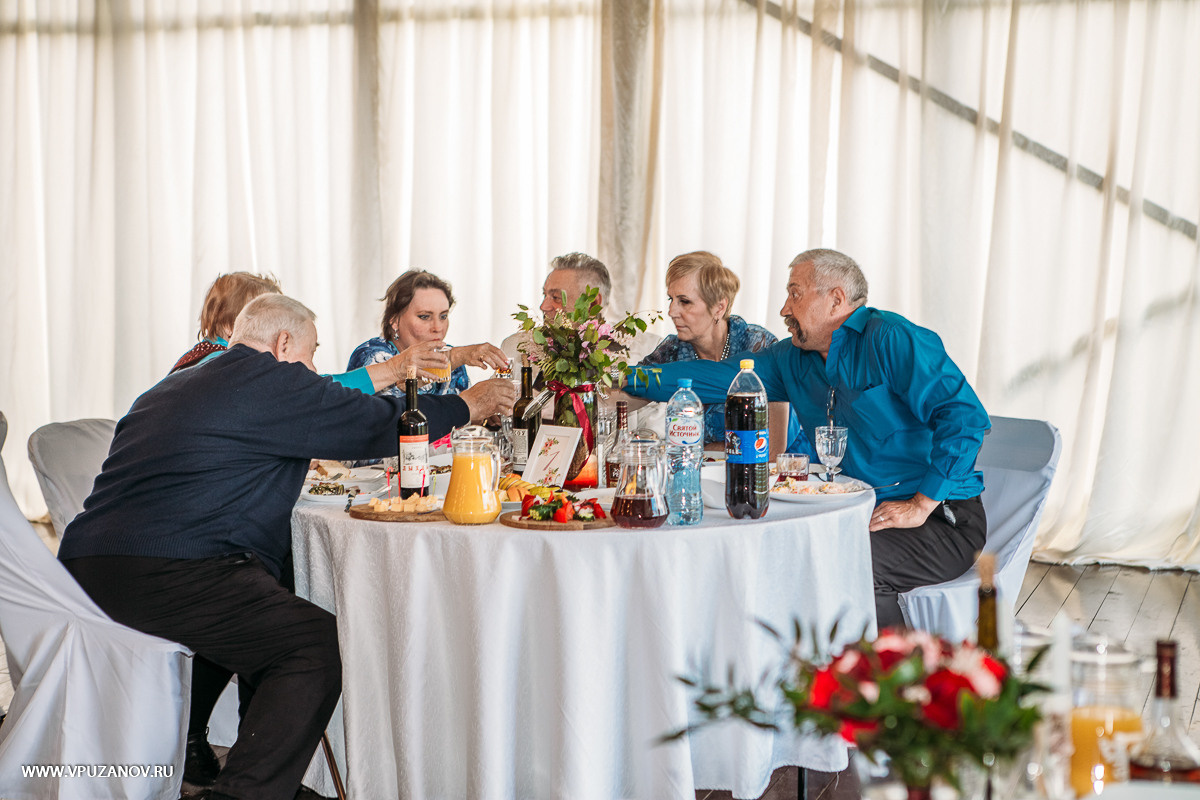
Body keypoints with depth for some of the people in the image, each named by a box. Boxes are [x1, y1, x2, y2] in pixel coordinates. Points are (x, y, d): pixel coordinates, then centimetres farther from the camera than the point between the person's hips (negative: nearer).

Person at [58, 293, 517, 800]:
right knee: (319, 643, -11)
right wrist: (466, 406, 17)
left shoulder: (173, 385, 26)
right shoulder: (271, 382, -1)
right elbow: (381, 425, 2)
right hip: (163, 577, -10)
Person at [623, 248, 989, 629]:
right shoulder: (793, 360, 12)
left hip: (940, 519, -7)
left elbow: (965, 416, -20)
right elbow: (717, 378, 16)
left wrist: (920, 505, -22)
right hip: (860, 515, 7)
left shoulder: (890, 338, -12)